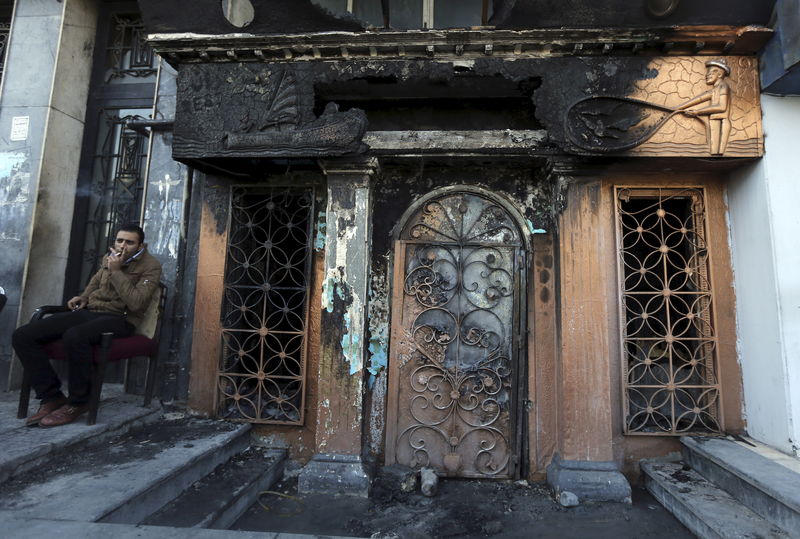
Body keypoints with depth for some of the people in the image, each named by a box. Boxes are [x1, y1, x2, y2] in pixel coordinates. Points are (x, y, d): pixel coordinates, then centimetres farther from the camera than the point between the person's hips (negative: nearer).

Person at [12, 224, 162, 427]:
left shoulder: (150, 266, -9)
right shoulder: (109, 257, 12)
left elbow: (136, 303, -23)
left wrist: (116, 271, -20)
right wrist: (84, 296, 17)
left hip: (119, 318, -7)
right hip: (89, 312, 8)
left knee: (74, 336, -38)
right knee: (22, 336, -10)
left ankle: (77, 402, -17)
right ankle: (51, 396, -4)